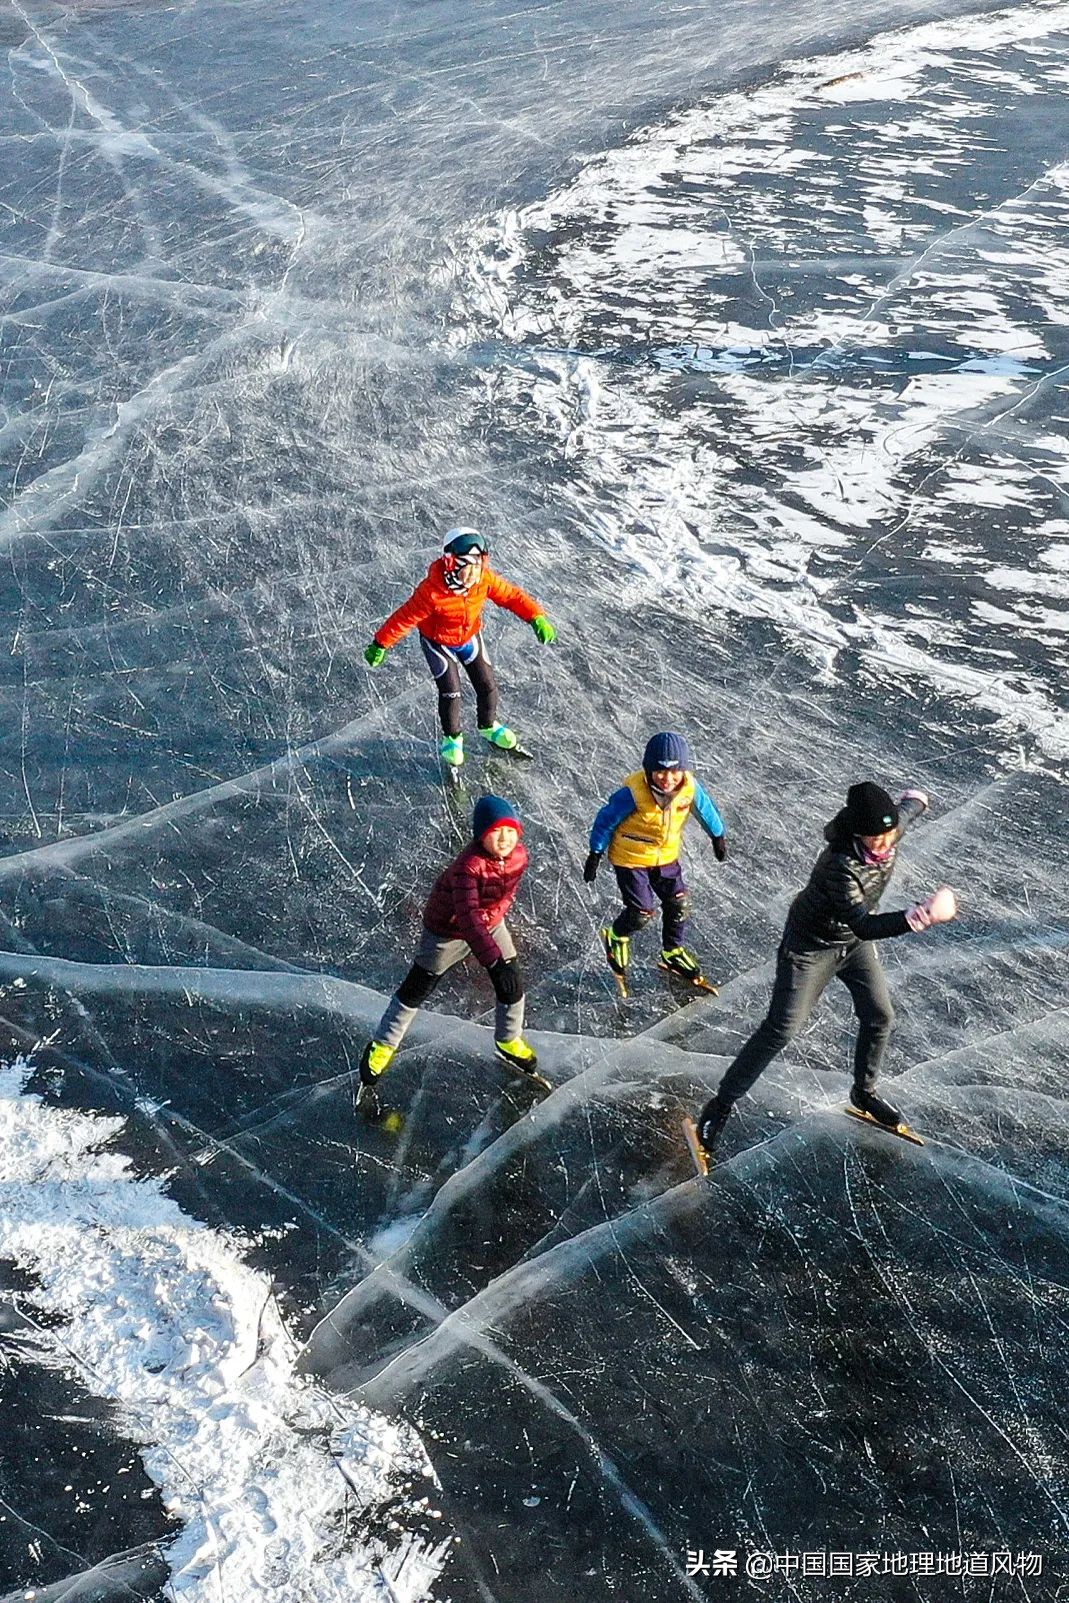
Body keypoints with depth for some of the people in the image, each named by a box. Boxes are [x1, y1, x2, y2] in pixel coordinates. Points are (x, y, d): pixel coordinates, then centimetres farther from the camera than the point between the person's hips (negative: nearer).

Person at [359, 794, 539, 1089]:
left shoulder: (519, 855, -19)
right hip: (448, 929, -5)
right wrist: (495, 961, -54)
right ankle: (383, 1045, 28)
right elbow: (468, 917, -48)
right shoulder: (469, 865, -40)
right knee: (416, 989, 7)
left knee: (512, 984, 7)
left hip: (490, 924, 6)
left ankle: (509, 1041, 36)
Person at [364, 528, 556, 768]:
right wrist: (380, 644, -22)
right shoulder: (432, 591, -37)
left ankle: (488, 726, 38)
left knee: (487, 685, 6)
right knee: (450, 690, -11)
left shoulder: (486, 580, -25)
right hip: (438, 642, -4)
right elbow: (405, 618, -28)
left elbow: (512, 595, -14)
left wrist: (537, 618, -22)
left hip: (470, 638, 4)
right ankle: (451, 738, 17)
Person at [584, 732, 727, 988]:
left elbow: (705, 809, 4)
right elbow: (607, 820, -18)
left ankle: (673, 952, 34)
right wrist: (595, 854, -13)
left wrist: (718, 836, 17)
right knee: (642, 912, -4)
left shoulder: (690, 788, -18)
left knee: (679, 904, 9)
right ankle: (617, 937, 30)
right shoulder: (633, 793, -31)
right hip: (630, 859, -5)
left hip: (666, 857, 5)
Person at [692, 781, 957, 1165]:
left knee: (880, 1017, 11)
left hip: (854, 941, 7)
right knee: (780, 1030, -6)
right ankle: (721, 1105, 5)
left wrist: (916, 798, 32)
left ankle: (864, 1093, 37)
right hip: (811, 944, -7)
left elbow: (910, 806, 7)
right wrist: (921, 916, -56)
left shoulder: (892, 829, -19)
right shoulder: (841, 865, -40)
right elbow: (865, 926, -46)